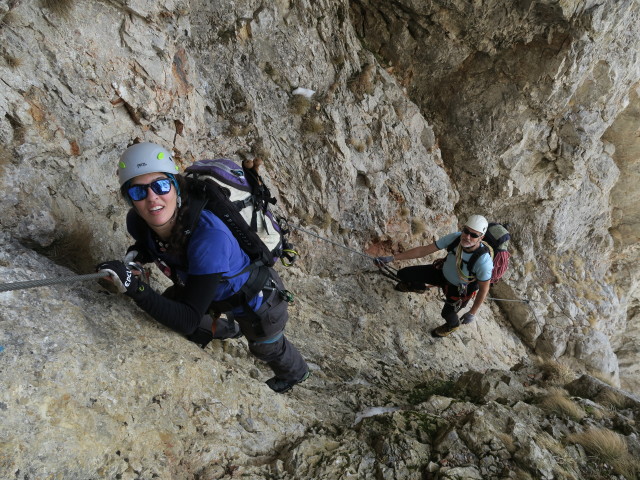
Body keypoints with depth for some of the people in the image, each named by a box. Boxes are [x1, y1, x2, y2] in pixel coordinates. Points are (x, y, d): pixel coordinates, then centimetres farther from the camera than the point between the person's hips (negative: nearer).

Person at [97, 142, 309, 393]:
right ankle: (227, 329, 51)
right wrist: (135, 255, -20)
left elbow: (188, 321, -42)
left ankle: (295, 373, 64)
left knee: (267, 348, 24)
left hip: (256, 299, -5)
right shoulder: (138, 222, -25)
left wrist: (134, 287, -51)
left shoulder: (209, 236, -47)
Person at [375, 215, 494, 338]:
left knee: (447, 314, 13)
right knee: (403, 274, 4)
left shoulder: (483, 261, -41)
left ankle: (453, 325, 55)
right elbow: (424, 250, -22)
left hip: (459, 289, -4)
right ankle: (419, 287, 43)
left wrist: (472, 313, -14)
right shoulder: (455, 237, -31)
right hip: (443, 272, 4)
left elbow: (484, 288, -23)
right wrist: (392, 258, -23)